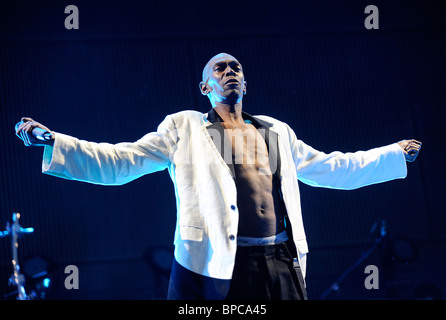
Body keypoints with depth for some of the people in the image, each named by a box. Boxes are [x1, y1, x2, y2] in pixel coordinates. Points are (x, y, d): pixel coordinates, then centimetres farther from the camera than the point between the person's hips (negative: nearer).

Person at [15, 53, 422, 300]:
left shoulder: (277, 132, 23)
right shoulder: (184, 128, 12)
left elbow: (329, 167, 28)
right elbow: (118, 163, 5)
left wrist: (396, 155, 30)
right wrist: (51, 142, -6)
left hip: (280, 265, 4)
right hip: (212, 266, -3)